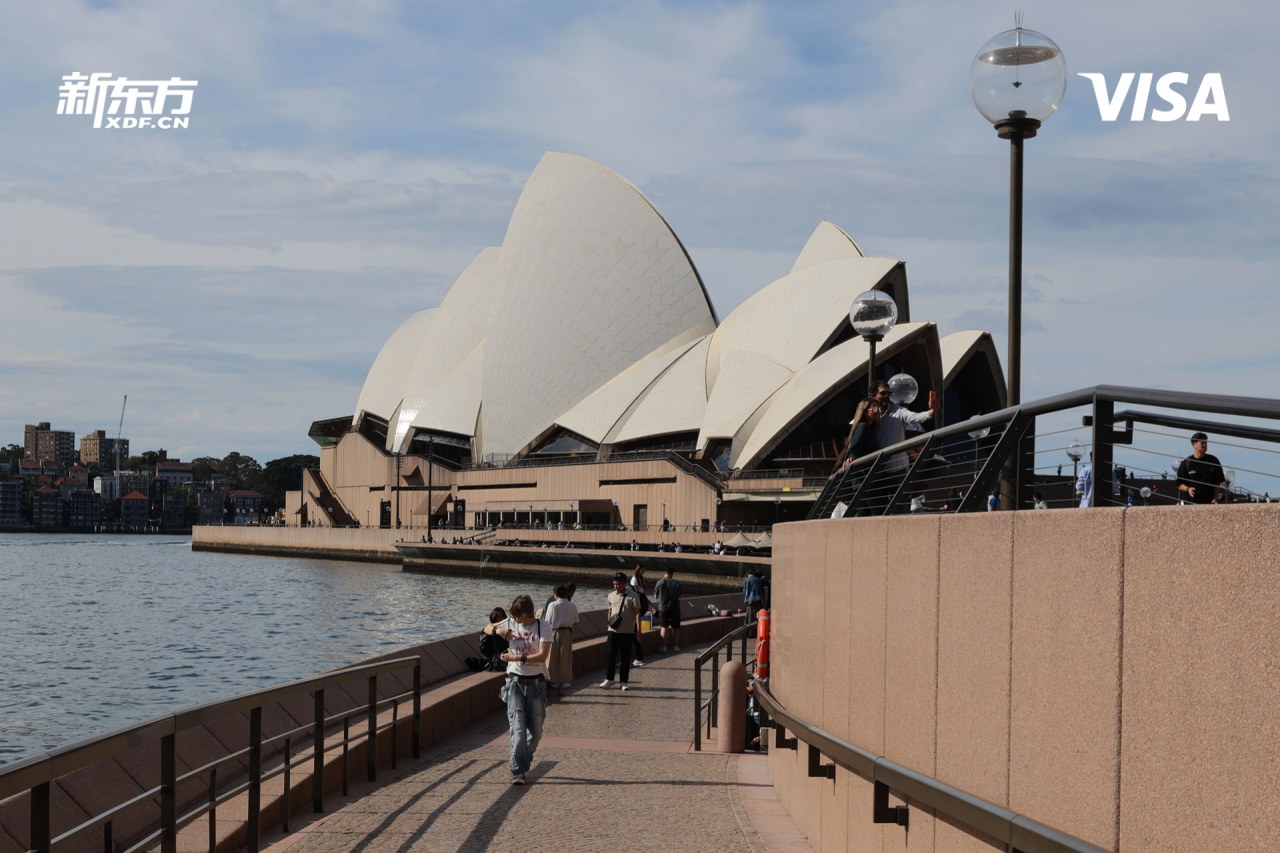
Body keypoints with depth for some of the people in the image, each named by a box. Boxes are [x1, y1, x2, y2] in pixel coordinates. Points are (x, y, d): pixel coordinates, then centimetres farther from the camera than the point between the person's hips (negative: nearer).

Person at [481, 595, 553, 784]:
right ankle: (518, 772, -13)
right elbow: (487, 628, 19)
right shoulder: (511, 623, 4)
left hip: (536, 684, -1)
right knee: (518, 728, -11)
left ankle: (524, 762, 30)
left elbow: (543, 655, -15)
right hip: (515, 682, 1)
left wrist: (516, 657, -19)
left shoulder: (543, 626, -6)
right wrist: (499, 630, -3)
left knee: (535, 731, 6)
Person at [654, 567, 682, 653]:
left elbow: (656, 595, 4)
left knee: (664, 627, 0)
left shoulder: (660, 582, -7)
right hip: (675, 607, 2)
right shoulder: (677, 583, 0)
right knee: (676, 628, 12)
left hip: (663, 608, -2)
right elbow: (680, 596, 8)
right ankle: (675, 646, 18)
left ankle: (664, 647, -6)